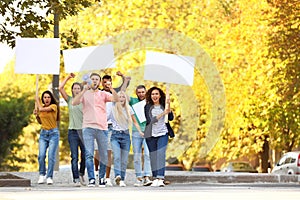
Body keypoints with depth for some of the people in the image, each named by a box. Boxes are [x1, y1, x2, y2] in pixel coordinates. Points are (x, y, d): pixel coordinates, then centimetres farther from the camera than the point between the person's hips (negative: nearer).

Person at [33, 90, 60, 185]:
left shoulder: (53, 106, -7)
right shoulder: (41, 106, 10)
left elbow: (41, 109, -22)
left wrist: (37, 100, -5)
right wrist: (36, 115, 3)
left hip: (53, 133, -4)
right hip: (43, 133, 4)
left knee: (51, 156, -12)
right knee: (41, 155, -10)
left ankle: (49, 177, -7)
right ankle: (42, 175, 5)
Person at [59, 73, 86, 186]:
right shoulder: (69, 100, 9)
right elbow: (60, 88, 0)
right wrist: (68, 77, 0)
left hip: (84, 131, 0)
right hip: (73, 131, 0)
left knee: (85, 156, 3)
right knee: (74, 157, -5)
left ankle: (81, 174, 26)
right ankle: (76, 179, -6)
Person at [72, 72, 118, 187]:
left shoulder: (103, 94, 12)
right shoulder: (85, 94, 10)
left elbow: (115, 99, -4)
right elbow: (74, 103, -6)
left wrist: (111, 88, -20)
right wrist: (84, 90, -14)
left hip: (102, 127, 1)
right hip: (88, 127, -1)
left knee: (103, 155, 4)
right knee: (89, 155, -9)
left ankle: (102, 178, 17)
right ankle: (91, 179, -10)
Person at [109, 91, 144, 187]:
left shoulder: (129, 109, 10)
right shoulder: (113, 108, 4)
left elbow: (134, 122, 15)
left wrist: (140, 131, 6)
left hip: (126, 135, 3)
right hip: (115, 135, -3)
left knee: (124, 160, 0)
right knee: (117, 156, -23)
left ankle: (122, 179, 6)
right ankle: (117, 176, -38)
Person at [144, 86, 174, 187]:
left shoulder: (163, 106, 7)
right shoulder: (147, 107, 3)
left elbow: (171, 118, -1)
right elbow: (149, 120, -8)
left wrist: (168, 107, -14)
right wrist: (162, 114, -14)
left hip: (163, 134, -1)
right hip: (151, 134, 1)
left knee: (161, 155, -14)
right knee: (153, 156, 5)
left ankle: (160, 179, -21)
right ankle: (155, 179, 14)